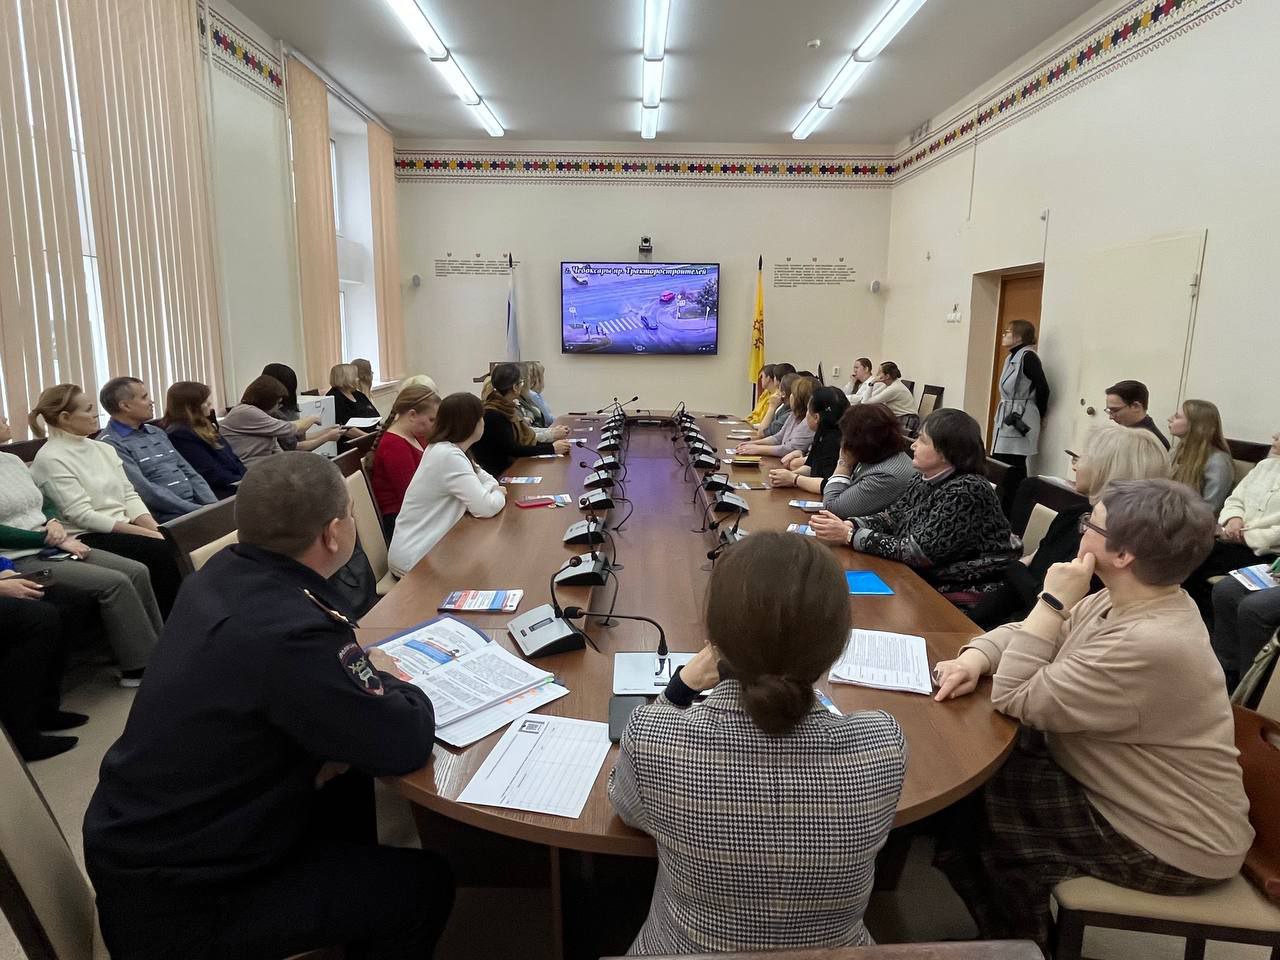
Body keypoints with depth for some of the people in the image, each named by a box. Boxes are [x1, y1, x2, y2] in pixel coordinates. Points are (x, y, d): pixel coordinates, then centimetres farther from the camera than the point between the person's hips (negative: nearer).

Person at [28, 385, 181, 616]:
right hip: (87, 538, -7)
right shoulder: (50, 459, -7)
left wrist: (156, 529, -8)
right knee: (165, 552, -26)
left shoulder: (104, 448, 15)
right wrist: (146, 533, -20)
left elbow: (129, 495, 11)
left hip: (124, 529, 7)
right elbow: (82, 515, -15)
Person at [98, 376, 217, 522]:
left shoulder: (157, 432, 20)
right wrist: (198, 510, -17)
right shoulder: (110, 444, -6)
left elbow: (189, 473, 17)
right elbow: (145, 491, -15)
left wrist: (214, 505, 1)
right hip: (167, 517, -8)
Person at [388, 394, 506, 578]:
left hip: (427, 546, 8)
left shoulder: (445, 448, 5)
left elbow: (486, 480, 11)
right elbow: (487, 508, -24)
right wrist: (499, 494, -4)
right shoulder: (449, 456, -23)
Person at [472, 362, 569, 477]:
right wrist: (551, 449, -20)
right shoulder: (493, 415, -15)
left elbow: (527, 440, 10)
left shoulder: (509, 408, 12)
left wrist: (553, 444, -5)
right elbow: (511, 449, -20)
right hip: (500, 472, -8)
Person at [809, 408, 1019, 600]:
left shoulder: (966, 492, -23)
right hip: (928, 582, 7)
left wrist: (850, 536, -24)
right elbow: (891, 517, 5)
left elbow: (918, 552, -25)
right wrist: (847, 525, -15)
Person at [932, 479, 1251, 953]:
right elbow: (1028, 630, 6)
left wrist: (1053, 601, -27)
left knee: (971, 794, -9)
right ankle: (1010, 926, 22)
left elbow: (1017, 700, -29)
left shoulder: (1148, 646, -35)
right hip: (1124, 795, 9)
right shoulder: (1128, 603, -3)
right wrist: (975, 657, -15)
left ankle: (1014, 940, 19)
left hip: (1170, 847, -9)